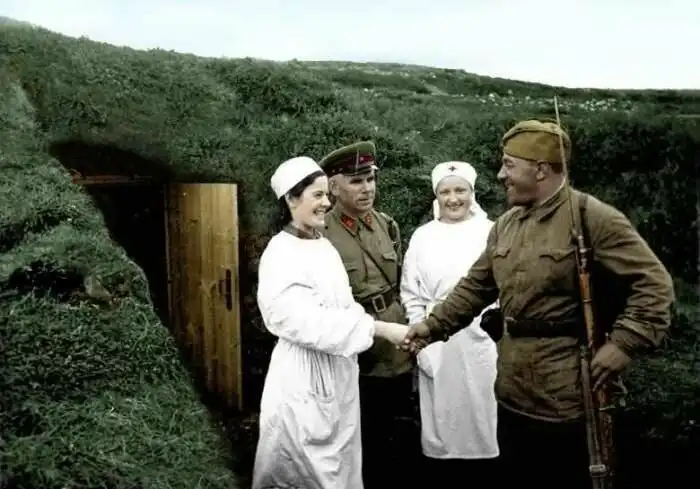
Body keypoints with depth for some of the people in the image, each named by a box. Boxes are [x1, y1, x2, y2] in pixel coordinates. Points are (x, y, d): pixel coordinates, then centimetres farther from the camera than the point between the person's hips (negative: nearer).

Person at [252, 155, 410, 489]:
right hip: (305, 375, -7)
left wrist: (386, 329, -4)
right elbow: (309, 321, -25)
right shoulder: (281, 255, -16)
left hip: (339, 370, 7)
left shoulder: (324, 245, 8)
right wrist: (380, 328, -27)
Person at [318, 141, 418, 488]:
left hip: (398, 356, 5)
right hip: (355, 362, -5)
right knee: (363, 450, 11)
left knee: (402, 445, 17)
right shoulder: (320, 235, -14)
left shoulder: (387, 225, 6)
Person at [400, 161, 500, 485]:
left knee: (484, 417, 5)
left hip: (483, 340, -1)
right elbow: (411, 295, 6)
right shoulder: (422, 237, 5)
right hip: (437, 344, 1)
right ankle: (443, 476, 23)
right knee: (441, 420, 8)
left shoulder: (491, 232, 1)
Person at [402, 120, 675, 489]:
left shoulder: (593, 217, -13)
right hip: (512, 393, 7)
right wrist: (434, 325, 4)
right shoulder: (506, 224, 9)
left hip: (568, 400, -7)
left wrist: (624, 344, -21)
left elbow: (653, 283, -14)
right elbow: (476, 286, 13)